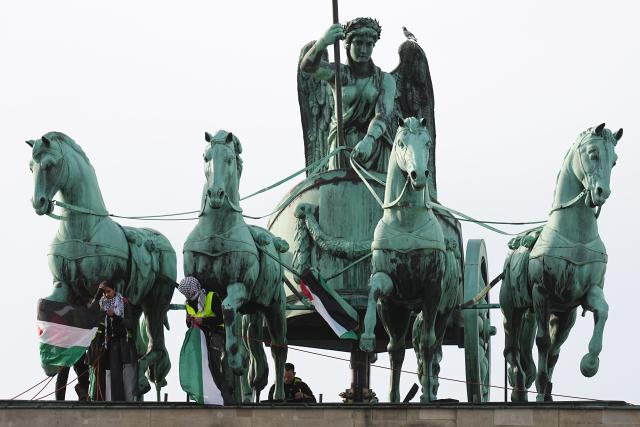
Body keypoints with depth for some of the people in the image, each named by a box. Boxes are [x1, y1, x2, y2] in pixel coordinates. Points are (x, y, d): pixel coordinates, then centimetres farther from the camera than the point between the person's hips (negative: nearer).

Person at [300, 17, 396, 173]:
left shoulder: (385, 80, 5)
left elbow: (383, 115, -10)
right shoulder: (338, 73, 5)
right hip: (342, 144, 0)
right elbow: (307, 66, -15)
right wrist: (323, 43, -37)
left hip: (375, 143, 0)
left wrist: (369, 140, -32)